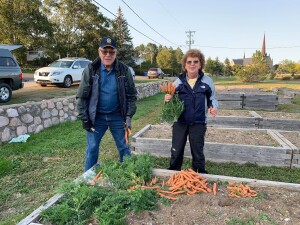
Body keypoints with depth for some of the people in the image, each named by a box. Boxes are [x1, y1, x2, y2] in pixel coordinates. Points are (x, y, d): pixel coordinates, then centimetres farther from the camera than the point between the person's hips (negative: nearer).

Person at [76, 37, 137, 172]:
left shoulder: (124, 70, -5)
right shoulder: (91, 70, -6)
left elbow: (131, 95, -1)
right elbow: (82, 96, -3)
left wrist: (129, 116, -7)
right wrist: (84, 118, -6)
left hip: (117, 116, 1)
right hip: (96, 117, 0)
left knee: (124, 148, 11)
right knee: (92, 149, 9)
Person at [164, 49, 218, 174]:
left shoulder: (207, 81, 0)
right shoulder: (178, 81, 2)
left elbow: (212, 98, 11)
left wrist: (213, 106, -11)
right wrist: (167, 99, -14)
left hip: (198, 123, 0)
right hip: (180, 122, 1)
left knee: (197, 151, 12)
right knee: (176, 151, 10)